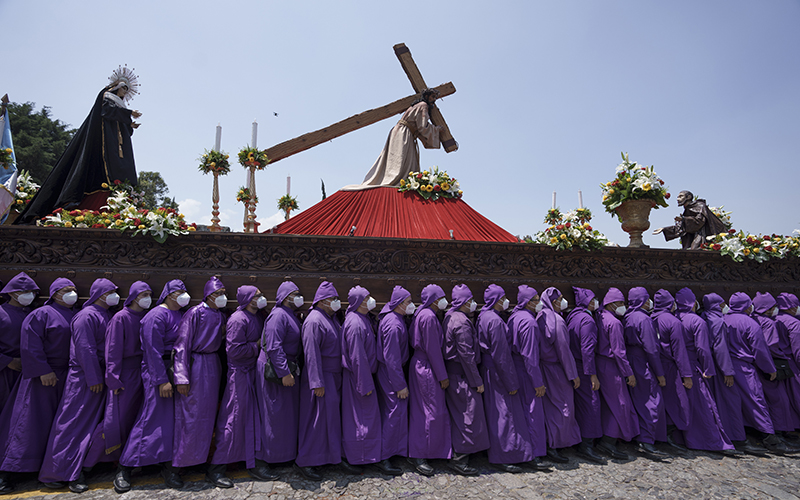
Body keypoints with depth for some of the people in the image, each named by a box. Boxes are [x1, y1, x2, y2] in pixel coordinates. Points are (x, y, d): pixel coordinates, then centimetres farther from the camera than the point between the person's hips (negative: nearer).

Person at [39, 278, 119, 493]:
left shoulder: (106, 316, 13)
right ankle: (54, 473, 9)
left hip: (98, 376, 9)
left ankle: (75, 471, 24)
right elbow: (85, 349, -18)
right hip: (83, 377, -9)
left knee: (90, 423, 13)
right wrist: (94, 378, -17)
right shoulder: (87, 316, -13)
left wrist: (105, 376, 13)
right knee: (72, 424, -2)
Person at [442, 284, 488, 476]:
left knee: (459, 415, 19)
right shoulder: (462, 322, -21)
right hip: (462, 375, -10)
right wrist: (477, 381, -15)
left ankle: (458, 454, 32)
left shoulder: (450, 316, 10)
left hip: (453, 373, 10)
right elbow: (466, 355, -22)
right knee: (469, 415, -1)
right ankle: (459, 458, 7)